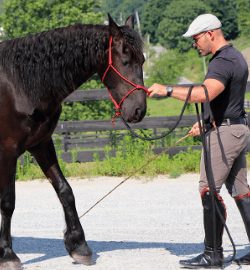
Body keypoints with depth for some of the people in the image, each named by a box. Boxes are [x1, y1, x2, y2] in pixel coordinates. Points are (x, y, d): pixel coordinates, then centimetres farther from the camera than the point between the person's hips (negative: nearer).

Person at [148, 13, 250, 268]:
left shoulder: (223, 62, -19)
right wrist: (204, 122, 25)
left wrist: (167, 90, -32)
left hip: (223, 133, -11)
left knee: (209, 190, -7)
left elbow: (205, 93, -36)